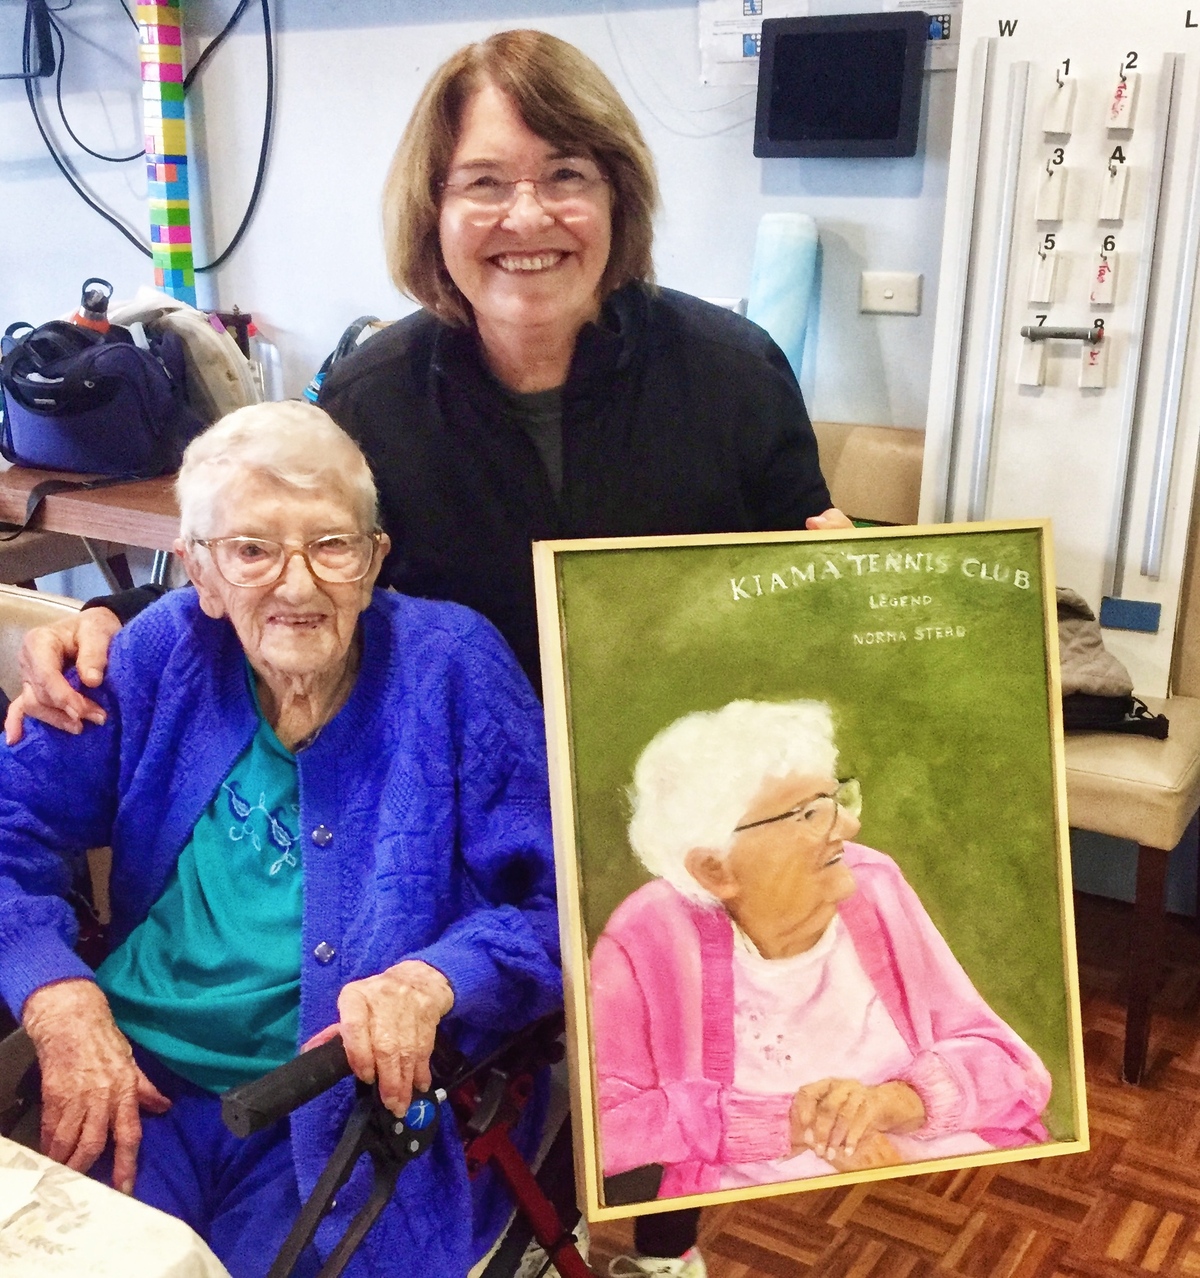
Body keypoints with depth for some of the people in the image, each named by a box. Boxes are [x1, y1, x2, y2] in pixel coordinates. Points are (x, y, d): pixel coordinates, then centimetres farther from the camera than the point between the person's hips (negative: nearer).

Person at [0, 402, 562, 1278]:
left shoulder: (449, 664, -4)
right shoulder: (165, 653, 4)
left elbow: (561, 902, -6)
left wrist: (432, 982, -24)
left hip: (365, 1098, -1)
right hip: (136, 1081, 2)